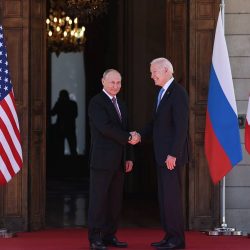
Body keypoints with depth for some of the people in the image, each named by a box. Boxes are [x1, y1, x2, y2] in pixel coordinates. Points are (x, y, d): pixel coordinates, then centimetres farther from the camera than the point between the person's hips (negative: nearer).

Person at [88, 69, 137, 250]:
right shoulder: (96, 102, -8)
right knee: (98, 199, -5)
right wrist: (128, 138, -14)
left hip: (118, 161, 8)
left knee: (115, 201, 7)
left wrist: (129, 157, 14)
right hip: (102, 159, -8)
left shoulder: (120, 104, 18)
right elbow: (105, 127, -20)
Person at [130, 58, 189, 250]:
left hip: (172, 154, -10)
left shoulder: (178, 93, -14)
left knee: (172, 195, -6)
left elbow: (181, 126, -19)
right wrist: (140, 135, 3)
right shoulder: (162, 93, 16)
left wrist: (173, 154, -21)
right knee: (164, 196, 11)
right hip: (162, 154, 10)